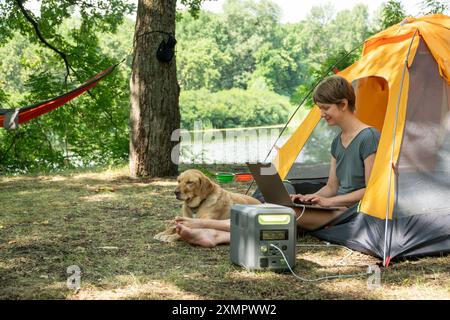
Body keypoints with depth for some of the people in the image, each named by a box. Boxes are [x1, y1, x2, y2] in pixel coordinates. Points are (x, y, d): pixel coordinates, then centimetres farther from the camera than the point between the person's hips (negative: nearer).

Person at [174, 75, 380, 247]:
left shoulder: (369, 138, -12)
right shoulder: (338, 141, 16)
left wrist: (328, 201, -18)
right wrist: (308, 198, -1)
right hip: (336, 208, 8)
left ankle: (206, 224, -28)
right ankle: (216, 236, -31)